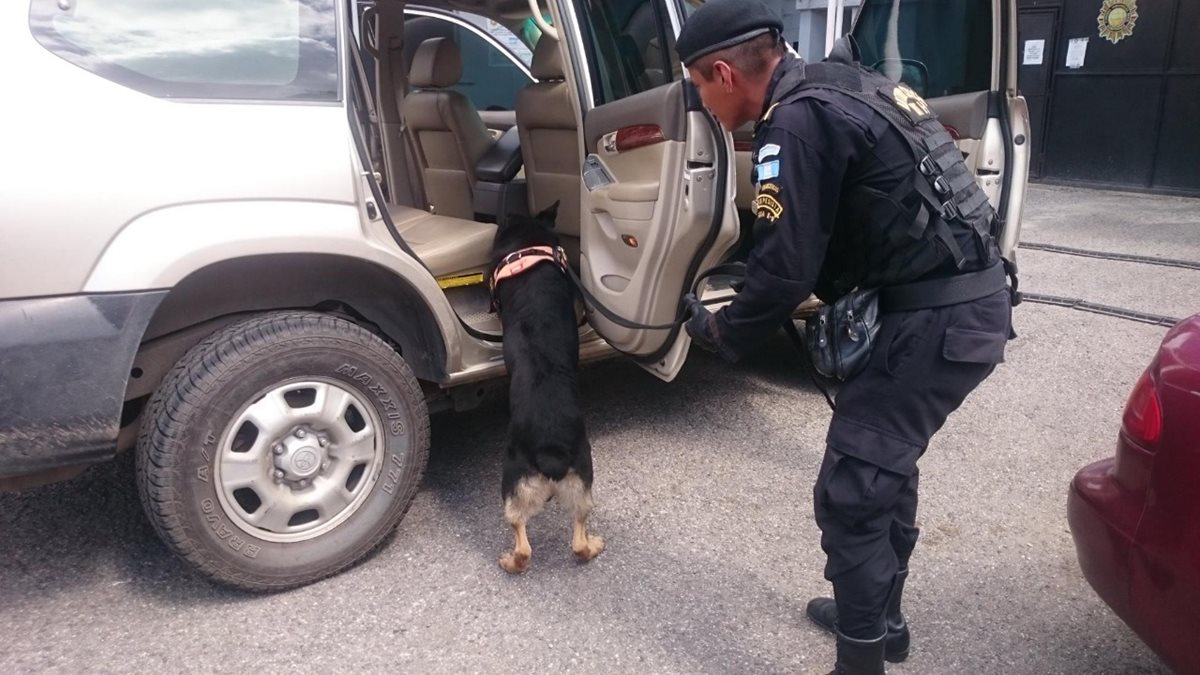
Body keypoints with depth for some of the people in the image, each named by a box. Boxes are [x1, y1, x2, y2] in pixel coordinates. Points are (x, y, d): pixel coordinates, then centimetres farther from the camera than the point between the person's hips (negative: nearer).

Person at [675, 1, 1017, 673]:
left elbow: (786, 269, -18)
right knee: (888, 462, 22)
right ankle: (881, 619, 40)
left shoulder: (797, 121, -17)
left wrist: (723, 332, 0)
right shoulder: (837, 86, 13)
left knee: (850, 492, -3)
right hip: (972, 297, 10)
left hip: (938, 317, -10)